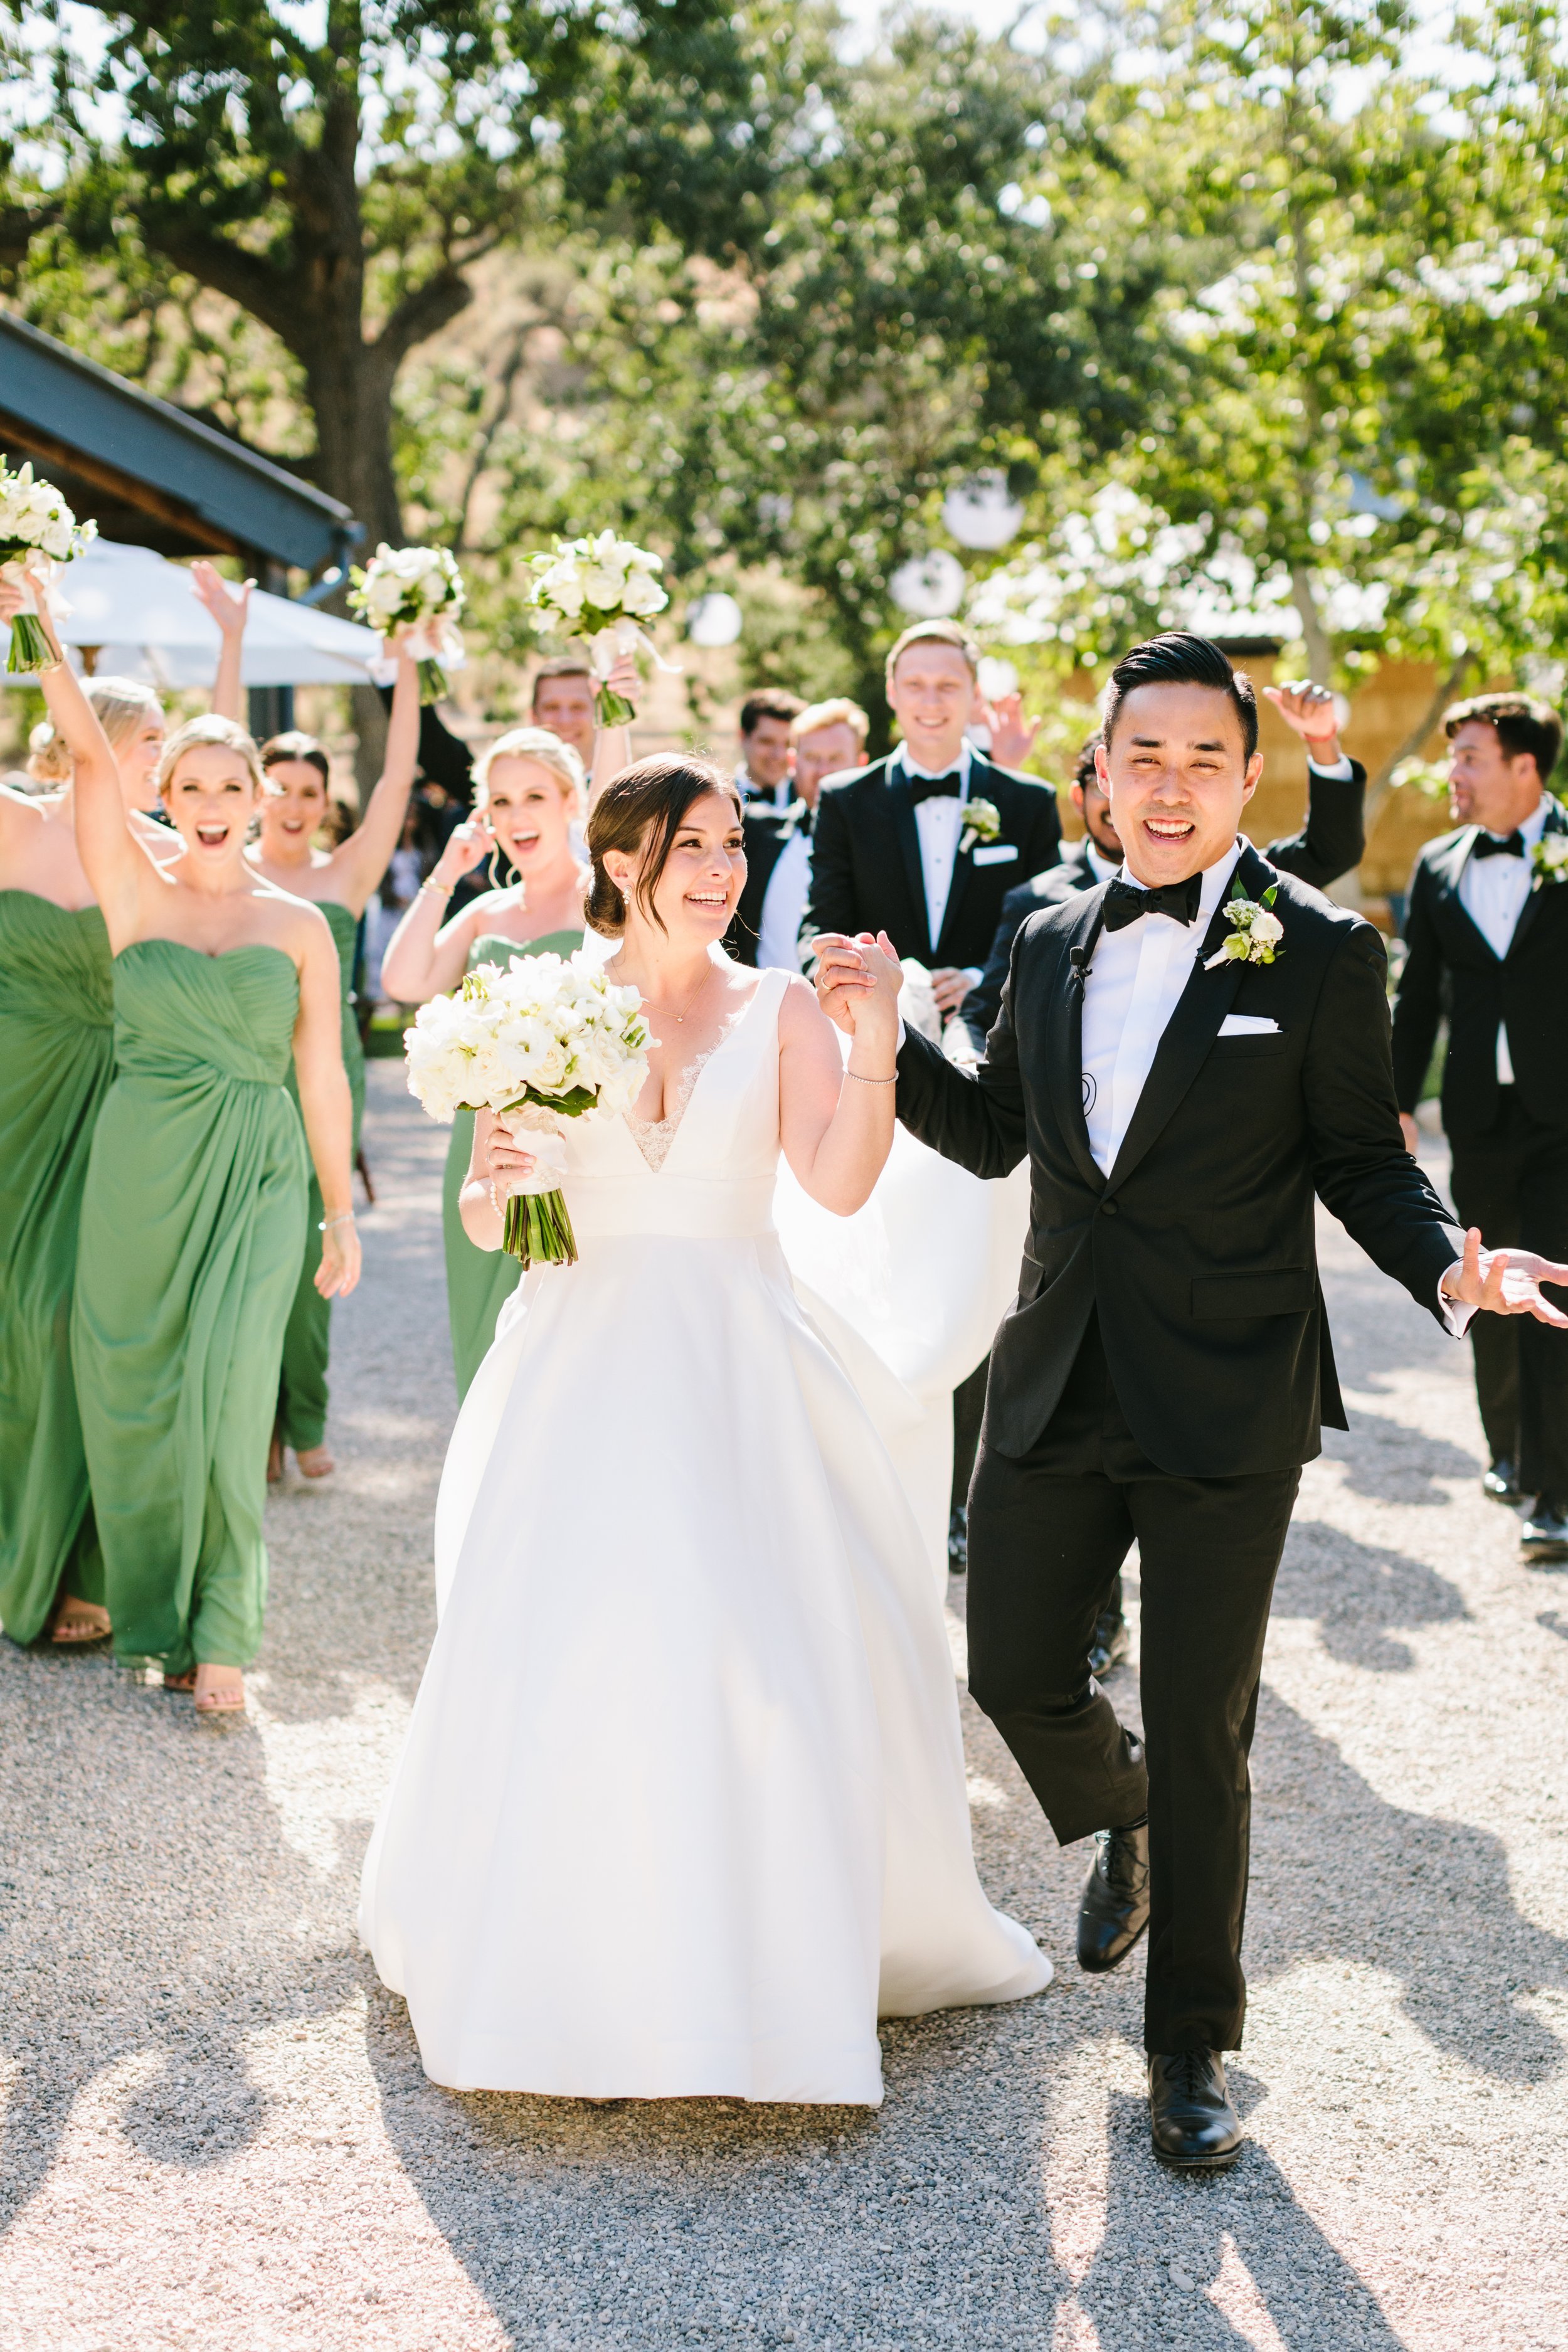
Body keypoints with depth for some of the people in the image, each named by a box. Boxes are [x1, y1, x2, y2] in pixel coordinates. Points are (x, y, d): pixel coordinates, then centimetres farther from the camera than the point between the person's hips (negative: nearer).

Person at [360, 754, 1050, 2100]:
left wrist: (873, 1055, -24)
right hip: (580, 1359, 0)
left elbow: (840, 1185, -10)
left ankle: (777, 1952, 17)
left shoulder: (779, 1009, 3)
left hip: (735, 1364, 0)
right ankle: (567, 1962, 15)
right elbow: (487, 1227, 6)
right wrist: (497, 1183, -16)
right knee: (568, 1653, -3)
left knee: (771, 1650, -3)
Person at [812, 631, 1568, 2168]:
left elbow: (1362, 1165, -4)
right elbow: (993, 1133, 16)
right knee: (1015, 1672, 10)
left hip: (1226, 1406, -4)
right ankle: (1123, 1824, 45)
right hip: (1055, 1390, 4)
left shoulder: (1319, 955, -6)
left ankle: (1192, 2043, 22)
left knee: (1201, 1736, 3)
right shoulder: (1053, 944, 8)